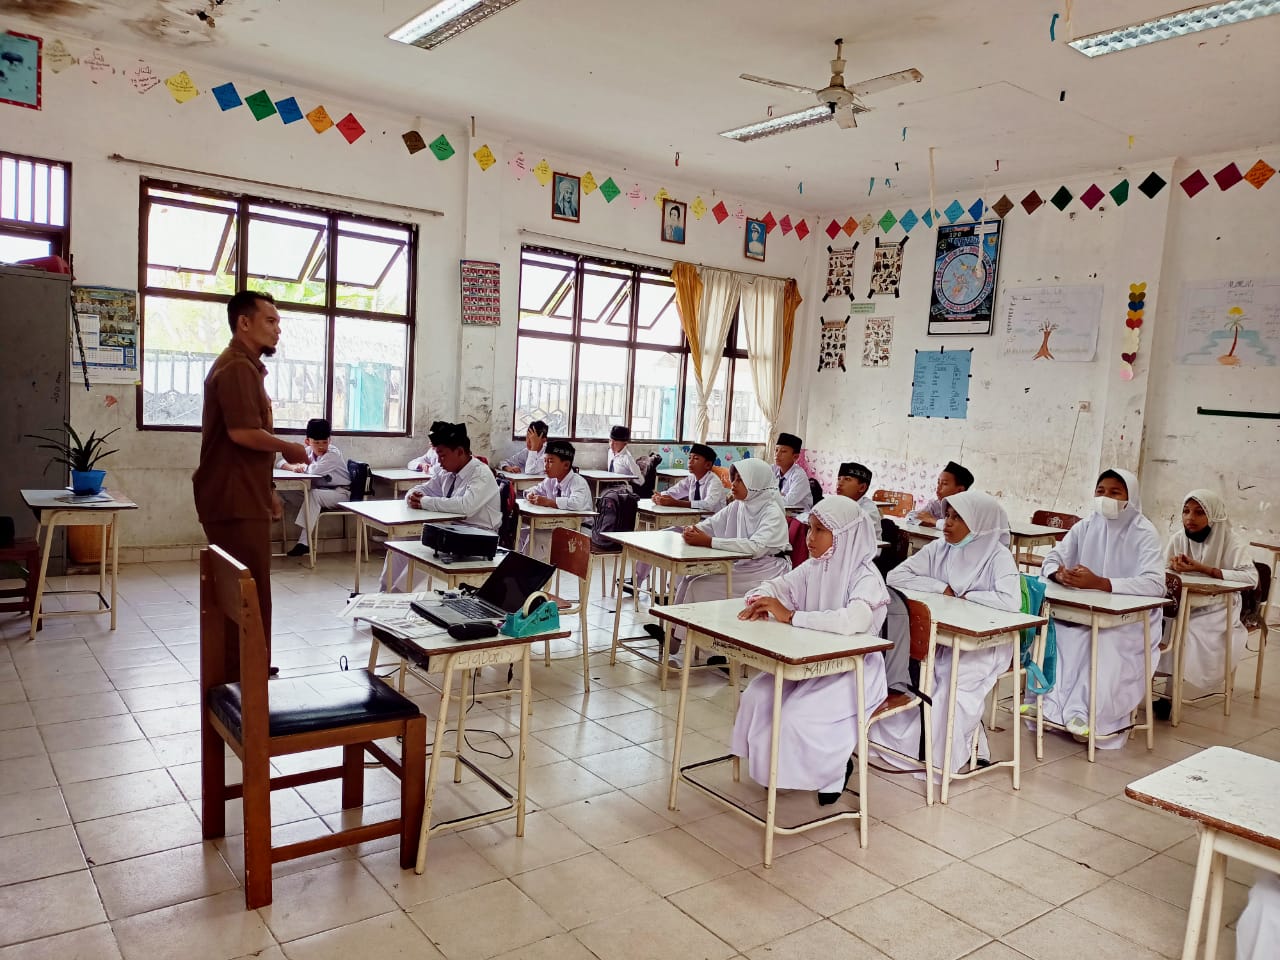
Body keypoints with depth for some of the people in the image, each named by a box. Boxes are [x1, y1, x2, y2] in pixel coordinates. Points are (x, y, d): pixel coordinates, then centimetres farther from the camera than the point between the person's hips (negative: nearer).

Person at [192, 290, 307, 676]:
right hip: (235, 501, -11)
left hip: (242, 498, 11)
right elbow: (243, 432, -26)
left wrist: (266, 492, 23)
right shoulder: (237, 367, -14)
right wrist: (290, 448, -10)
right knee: (249, 595, -6)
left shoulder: (245, 366, 21)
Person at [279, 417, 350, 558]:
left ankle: (304, 542, -30)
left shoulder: (333, 454, -19)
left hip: (341, 493, -7)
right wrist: (293, 467, -20)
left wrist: (303, 465, -12)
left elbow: (315, 470, -34)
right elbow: (283, 463, 4)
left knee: (313, 495, -32)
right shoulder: (308, 451, 2)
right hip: (321, 491, 7)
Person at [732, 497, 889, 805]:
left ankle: (836, 765, 7)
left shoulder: (866, 578, -19)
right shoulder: (814, 568, 2)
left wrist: (790, 616, -33)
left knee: (795, 717, -24)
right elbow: (775, 586, 12)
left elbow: (851, 622, -38)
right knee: (756, 697, -10)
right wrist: (760, 601, -13)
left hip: (853, 672, -7)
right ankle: (775, 764, 15)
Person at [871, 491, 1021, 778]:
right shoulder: (938, 549, 5)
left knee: (952, 684, -32)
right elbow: (895, 575, 0)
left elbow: (1011, 601, -27)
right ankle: (899, 742, -1)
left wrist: (963, 596, -15)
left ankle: (947, 757, -8)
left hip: (982, 644, -5)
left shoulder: (997, 556, -10)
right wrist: (942, 588, -11)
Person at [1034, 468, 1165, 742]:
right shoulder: (1086, 526, 5)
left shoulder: (1142, 533, -10)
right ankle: (1047, 700, -16)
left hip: (1130, 619, -4)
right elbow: (1051, 559, 3)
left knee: (1105, 642, -34)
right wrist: (1059, 574, -23)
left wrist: (1100, 583, -35)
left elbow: (1155, 584, -24)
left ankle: (1087, 715, -25)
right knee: (1049, 629, -23)